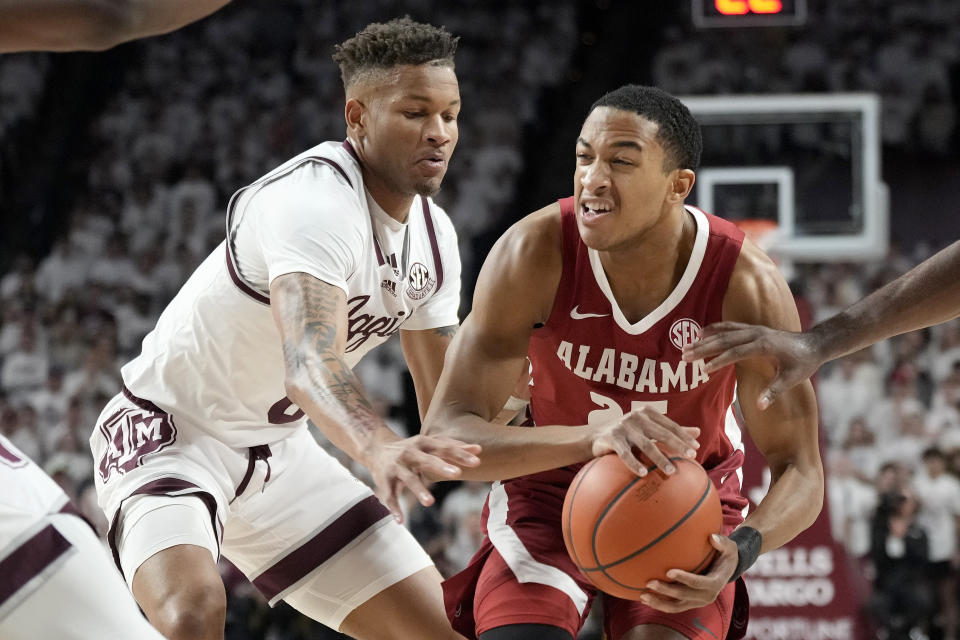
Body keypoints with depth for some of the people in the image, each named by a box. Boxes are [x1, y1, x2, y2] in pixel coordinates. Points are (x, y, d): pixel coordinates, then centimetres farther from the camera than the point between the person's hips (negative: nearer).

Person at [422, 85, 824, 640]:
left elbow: (800, 471, -19)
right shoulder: (534, 252, -28)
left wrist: (740, 549, -44)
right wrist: (592, 438, -49)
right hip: (550, 489, 0)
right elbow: (445, 435, -31)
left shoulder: (746, 284, -27)